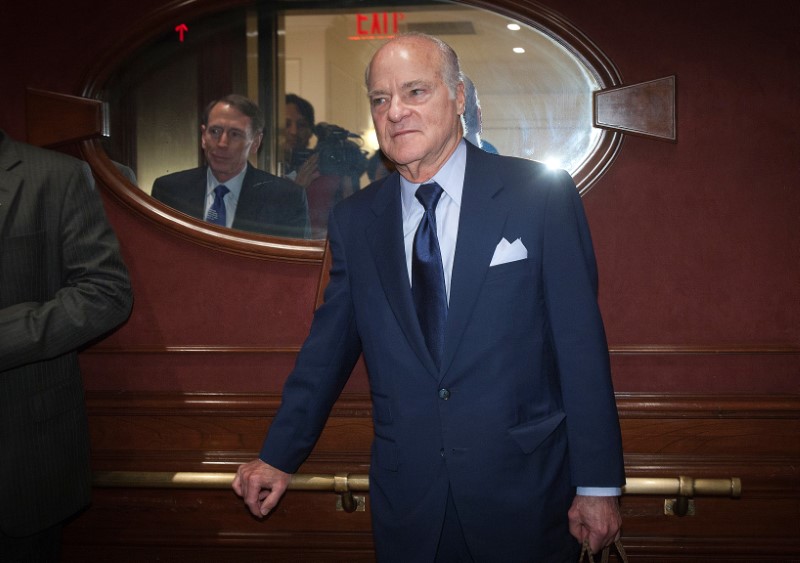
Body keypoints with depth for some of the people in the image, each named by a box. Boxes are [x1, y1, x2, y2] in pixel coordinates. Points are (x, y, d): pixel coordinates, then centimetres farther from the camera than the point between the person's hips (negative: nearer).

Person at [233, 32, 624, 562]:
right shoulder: (354, 221, 4)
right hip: (407, 499, 3)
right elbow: (329, 345, 10)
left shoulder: (541, 194, -6)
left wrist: (598, 485, -7)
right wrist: (280, 455, 9)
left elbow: (580, 341, -7)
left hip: (525, 494, -2)